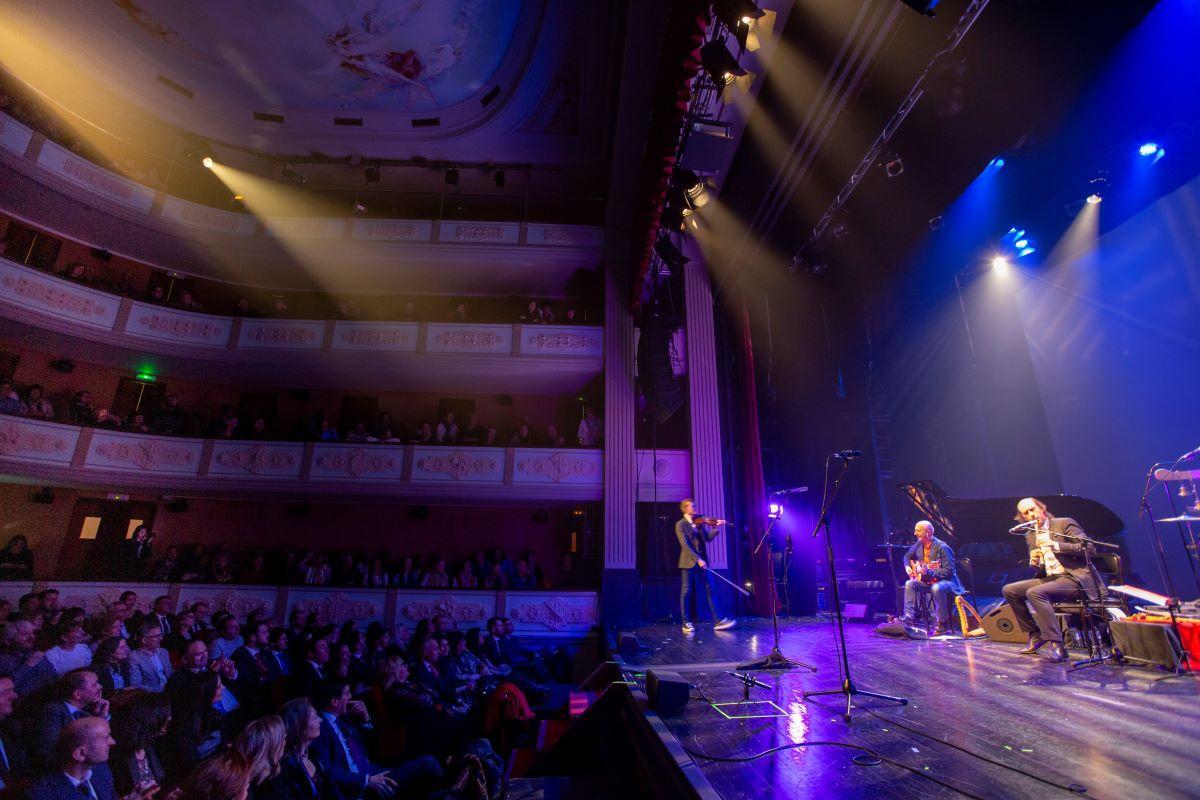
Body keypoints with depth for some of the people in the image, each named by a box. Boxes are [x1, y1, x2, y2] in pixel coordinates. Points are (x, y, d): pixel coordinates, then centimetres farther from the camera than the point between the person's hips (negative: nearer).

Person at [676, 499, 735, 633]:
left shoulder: (699, 522, 13)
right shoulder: (680, 525, -5)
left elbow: (707, 539, 7)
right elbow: (685, 545, -15)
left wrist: (716, 527, -5)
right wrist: (697, 559, -22)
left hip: (701, 561, 6)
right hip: (688, 562, -6)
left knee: (710, 589, 3)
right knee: (685, 591, 0)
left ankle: (717, 621, 6)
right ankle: (686, 623, 9)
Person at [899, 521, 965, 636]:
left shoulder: (942, 547, -19)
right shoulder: (919, 544, 3)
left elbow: (949, 571, -24)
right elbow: (907, 556, 20)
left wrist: (929, 573, -31)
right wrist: (907, 566, 0)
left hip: (947, 581, -7)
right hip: (928, 581, 7)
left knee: (936, 588, -37)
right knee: (910, 584, -16)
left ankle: (942, 623, -21)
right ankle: (908, 617, -17)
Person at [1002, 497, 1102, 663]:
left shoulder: (1065, 523, -3)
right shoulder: (1030, 535, 14)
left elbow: (1089, 548, -13)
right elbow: (1038, 570, 19)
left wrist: (1056, 545, -22)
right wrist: (1034, 562, -5)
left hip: (1074, 578, -7)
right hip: (1049, 578, 7)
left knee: (1035, 592, -31)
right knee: (1009, 590, -5)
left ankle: (1055, 644, -25)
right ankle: (1035, 633, 6)